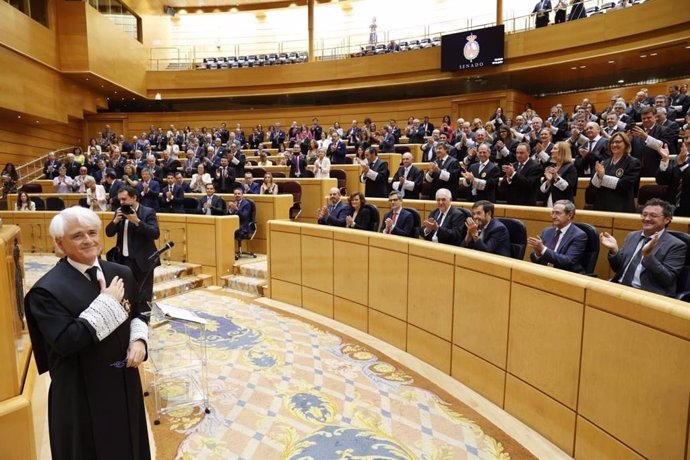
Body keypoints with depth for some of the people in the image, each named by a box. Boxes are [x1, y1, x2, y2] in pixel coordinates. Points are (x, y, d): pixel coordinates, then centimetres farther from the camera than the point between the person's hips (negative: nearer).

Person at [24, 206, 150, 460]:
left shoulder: (121, 274, -1)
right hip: (82, 394, -5)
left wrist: (139, 340, -9)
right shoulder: (48, 289, -17)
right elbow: (65, 341, -24)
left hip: (125, 383, 5)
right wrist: (107, 302, -24)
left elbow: (139, 312, 10)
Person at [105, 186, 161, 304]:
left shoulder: (148, 212, -9)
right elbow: (109, 233, 8)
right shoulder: (119, 211, 8)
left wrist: (137, 221, -27)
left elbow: (155, 234, -19)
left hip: (142, 260, -5)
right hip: (124, 259, 6)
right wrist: (115, 220, -11)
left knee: (143, 297, 1)